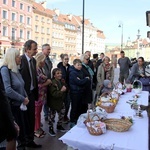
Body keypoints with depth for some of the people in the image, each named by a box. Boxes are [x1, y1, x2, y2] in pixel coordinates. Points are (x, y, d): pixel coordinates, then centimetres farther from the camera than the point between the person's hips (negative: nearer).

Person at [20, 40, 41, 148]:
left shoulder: (33, 60, 8)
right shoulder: (21, 60, -17)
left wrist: (36, 92, 10)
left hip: (32, 93, 7)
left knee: (31, 118, 16)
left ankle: (30, 140, 32)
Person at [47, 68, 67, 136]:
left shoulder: (61, 82, 4)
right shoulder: (52, 83, -21)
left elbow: (64, 92, 19)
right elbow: (54, 94, -27)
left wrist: (65, 89, -2)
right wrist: (61, 91, -31)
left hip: (60, 102, 8)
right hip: (54, 103, -8)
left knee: (62, 114, 16)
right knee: (52, 116, 5)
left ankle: (59, 125, 37)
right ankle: (51, 128, 22)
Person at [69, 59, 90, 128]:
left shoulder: (80, 72, 11)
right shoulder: (72, 73, -15)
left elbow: (83, 81, 9)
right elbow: (78, 82, -23)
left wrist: (80, 80, -15)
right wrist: (86, 79, -8)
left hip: (81, 92, 8)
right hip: (75, 93, -8)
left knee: (80, 107, 15)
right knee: (74, 108, 2)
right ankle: (72, 122, 15)